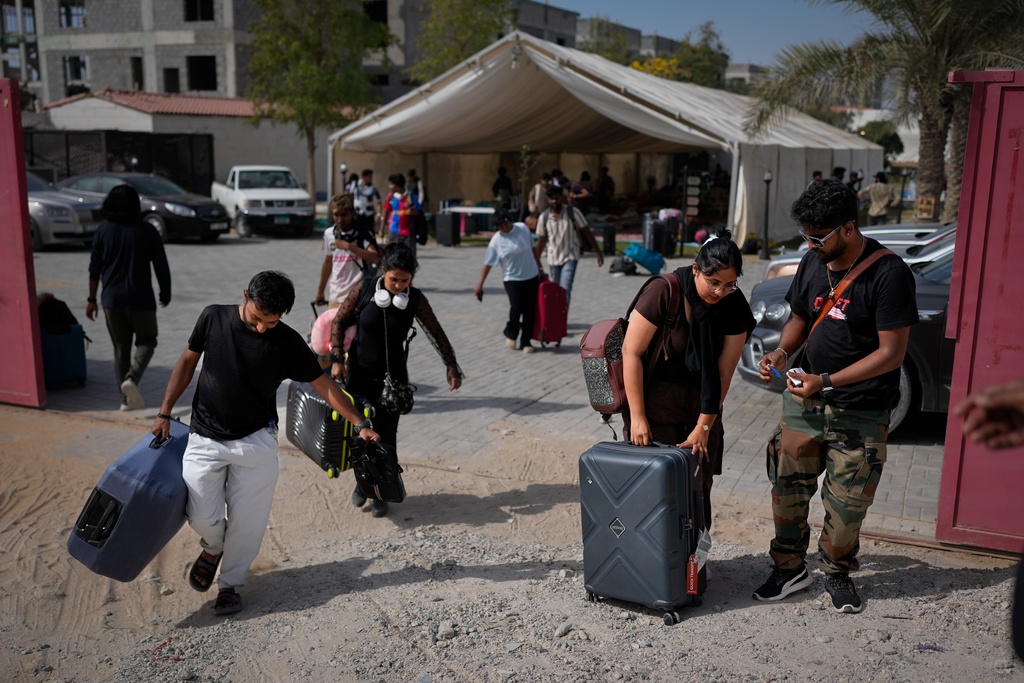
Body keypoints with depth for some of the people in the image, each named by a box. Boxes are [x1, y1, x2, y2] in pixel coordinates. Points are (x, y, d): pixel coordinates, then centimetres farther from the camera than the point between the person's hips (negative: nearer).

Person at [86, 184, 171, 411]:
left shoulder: (103, 231, 3)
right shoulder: (146, 231, -4)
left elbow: (95, 268, 3)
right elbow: (161, 265, -3)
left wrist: (92, 299, 9)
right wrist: (165, 294, 10)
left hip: (112, 299, 3)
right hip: (140, 298, -3)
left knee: (120, 348, 11)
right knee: (146, 342, 10)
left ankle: (126, 399, 13)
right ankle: (131, 379, -17)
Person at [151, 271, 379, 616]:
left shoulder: (288, 342, -11)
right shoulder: (213, 318, -6)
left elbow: (324, 385, -7)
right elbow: (187, 362, 7)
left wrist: (360, 423, -15)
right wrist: (164, 412, 6)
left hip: (256, 442, -1)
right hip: (205, 439, 1)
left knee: (247, 520, 2)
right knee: (202, 516, -7)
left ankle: (230, 584, 25)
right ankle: (213, 548, 28)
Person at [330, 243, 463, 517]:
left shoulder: (416, 299, -9)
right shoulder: (365, 289, -11)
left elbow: (436, 333, 1)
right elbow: (340, 321, -1)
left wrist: (451, 366, 2)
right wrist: (337, 359, -6)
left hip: (393, 378, 0)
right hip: (359, 374, 0)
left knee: (386, 437, 2)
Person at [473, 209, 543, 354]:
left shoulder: (523, 228, -1)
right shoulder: (496, 241, -10)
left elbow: (532, 249, 10)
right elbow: (488, 264, -6)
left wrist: (540, 268, 13)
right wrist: (480, 285, -7)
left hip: (532, 276, 3)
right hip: (513, 279, -3)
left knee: (530, 311, 3)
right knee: (516, 308, -18)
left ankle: (526, 342, 17)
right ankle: (511, 334, 11)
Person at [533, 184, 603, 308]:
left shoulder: (573, 212, -9)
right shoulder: (543, 218, -2)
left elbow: (587, 232, -3)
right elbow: (541, 242, 6)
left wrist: (598, 252, -3)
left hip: (570, 257, -3)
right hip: (553, 259, 3)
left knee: (565, 290, -18)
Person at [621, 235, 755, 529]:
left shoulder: (734, 306, -9)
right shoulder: (664, 292, -20)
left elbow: (723, 372, -7)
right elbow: (631, 352, -17)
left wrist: (703, 427, -9)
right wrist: (637, 417, -17)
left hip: (701, 405, 4)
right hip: (656, 402, -4)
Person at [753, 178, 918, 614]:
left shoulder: (888, 273, -17)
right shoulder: (814, 262, 2)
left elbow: (892, 352, -18)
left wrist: (826, 381, -24)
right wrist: (782, 353, -6)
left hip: (861, 413, -5)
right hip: (805, 400, 5)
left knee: (846, 502, 7)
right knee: (788, 488, 9)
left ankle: (838, 572, 31)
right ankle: (789, 569, 27)